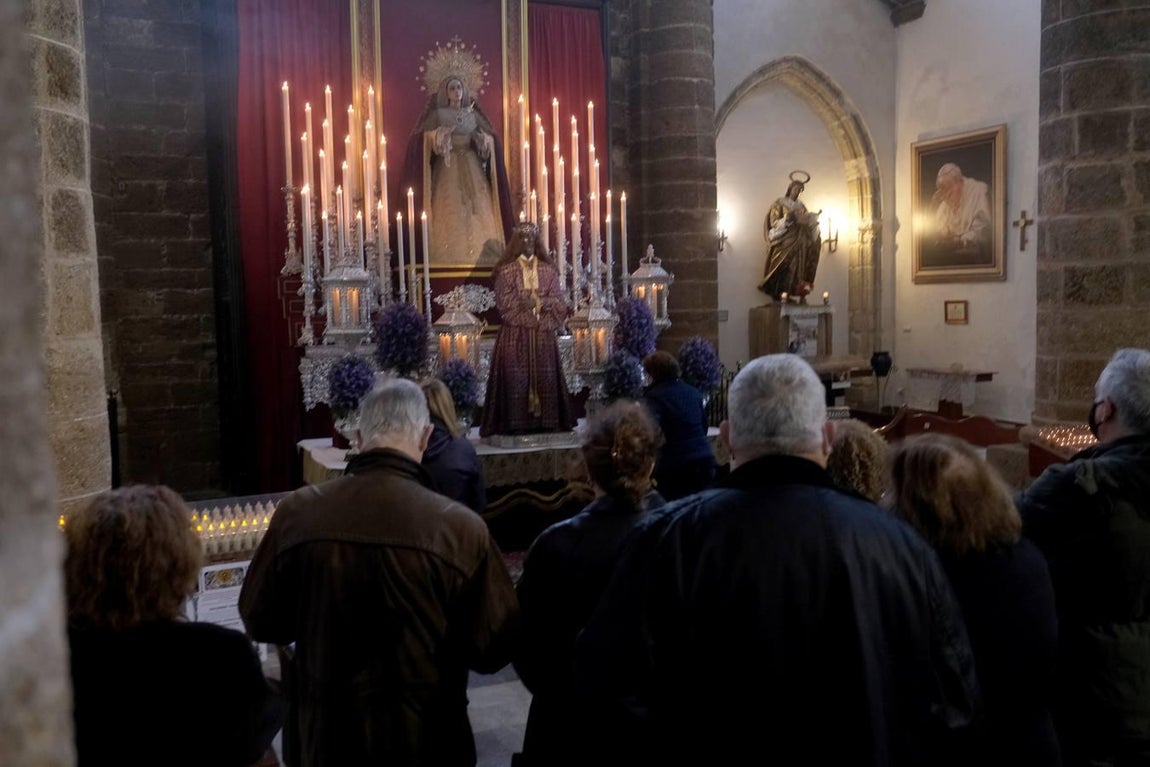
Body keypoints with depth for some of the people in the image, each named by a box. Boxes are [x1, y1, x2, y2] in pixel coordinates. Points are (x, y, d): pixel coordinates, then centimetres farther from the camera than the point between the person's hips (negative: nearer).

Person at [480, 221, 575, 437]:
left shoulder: (548, 270, 10)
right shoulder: (506, 270, 2)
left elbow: (559, 302, 3)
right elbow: (503, 303, -7)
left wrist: (539, 302, -13)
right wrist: (524, 303, -14)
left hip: (543, 334, 3)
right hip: (515, 334, -3)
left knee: (545, 376, 2)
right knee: (516, 377, -6)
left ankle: (546, 420, 7)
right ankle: (516, 423, -4)